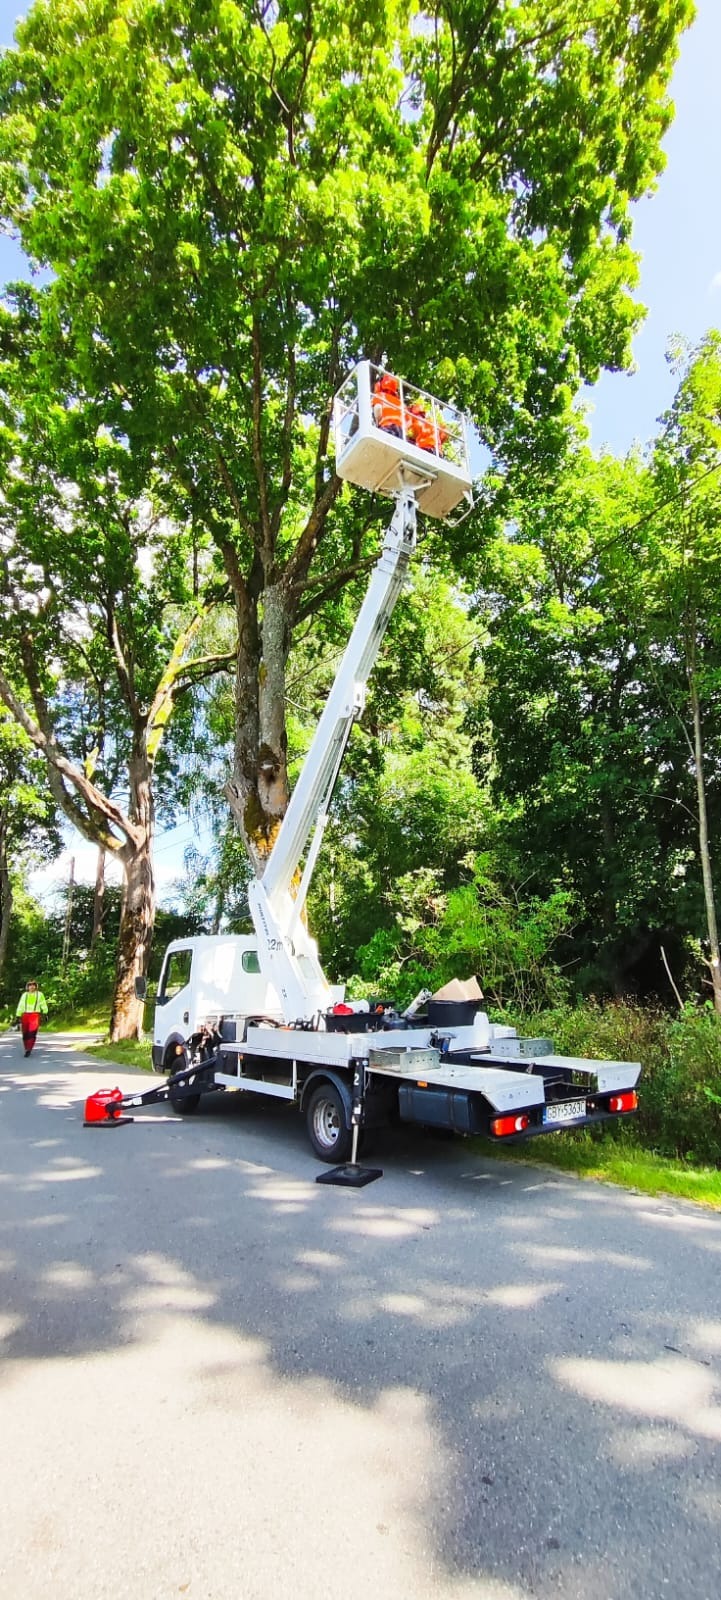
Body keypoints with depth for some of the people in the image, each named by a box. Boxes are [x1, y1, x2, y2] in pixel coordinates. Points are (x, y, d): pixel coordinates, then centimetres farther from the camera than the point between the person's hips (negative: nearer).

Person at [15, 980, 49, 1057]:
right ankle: (27, 1049, 22)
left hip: (35, 1015, -3)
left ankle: (28, 1050, -16)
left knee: (32, 1033, -15)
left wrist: (45, 1013, 4)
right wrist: (18, 1016, 7)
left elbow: (43, 1004, 11)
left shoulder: (40, 994, 7)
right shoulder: (24, 995, 12)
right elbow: (20, 1006, 12)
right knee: (25, 1034, 5)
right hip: (25, 1015, 3)